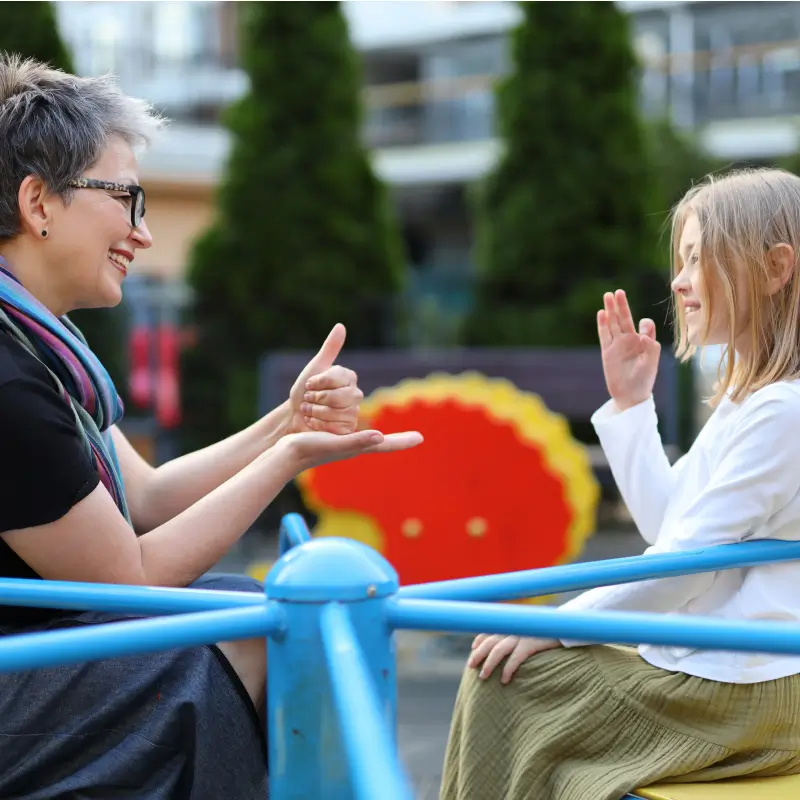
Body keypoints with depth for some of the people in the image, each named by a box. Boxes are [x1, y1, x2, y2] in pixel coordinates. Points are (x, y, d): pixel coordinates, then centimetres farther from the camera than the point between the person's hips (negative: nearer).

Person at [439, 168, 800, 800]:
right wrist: (631, 402, 11)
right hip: (704, 671, 10)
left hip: (736, 696, -10)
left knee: (504, 682, -7)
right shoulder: (745, 398, 14)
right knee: (502, 664, 11)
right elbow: (666, 524, 16)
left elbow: (687, 558, -21)